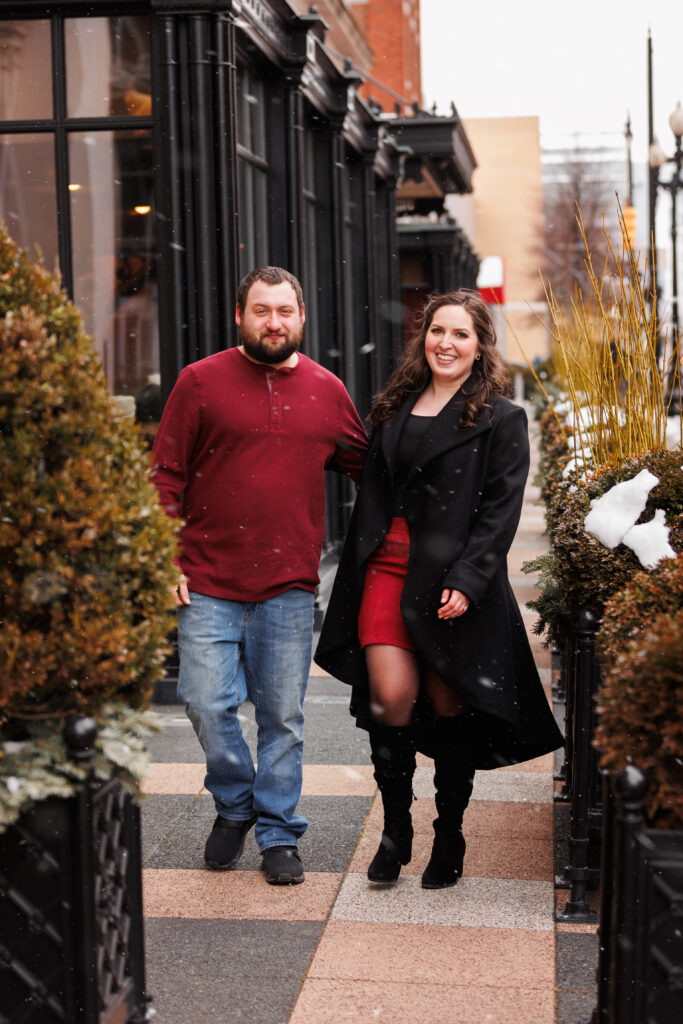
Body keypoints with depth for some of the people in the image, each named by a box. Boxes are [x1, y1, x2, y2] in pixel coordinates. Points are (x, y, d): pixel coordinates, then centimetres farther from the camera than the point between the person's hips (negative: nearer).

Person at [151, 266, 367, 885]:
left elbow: (367, 469, 19)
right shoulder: (201, 382, 1)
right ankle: (234, 805, 24)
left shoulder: (327, 391, 9)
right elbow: (166, 477, 2)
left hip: (290, 587, 2)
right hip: (208, 584, -1)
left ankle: (279, 834, 21)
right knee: (208, 705, -3)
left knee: (283, 716, 6)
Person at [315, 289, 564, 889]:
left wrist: (465, 582, -16)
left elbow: (501, 511, -6)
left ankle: (449, 838, 21)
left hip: (455, 580, -3)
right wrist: (358, 567, 14)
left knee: (449, 705, 4)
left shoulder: (502, 420, 1)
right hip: (386, 567, 3)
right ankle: (396, 828, 11)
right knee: (391, 697, -8)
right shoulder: (394, 409, 15)